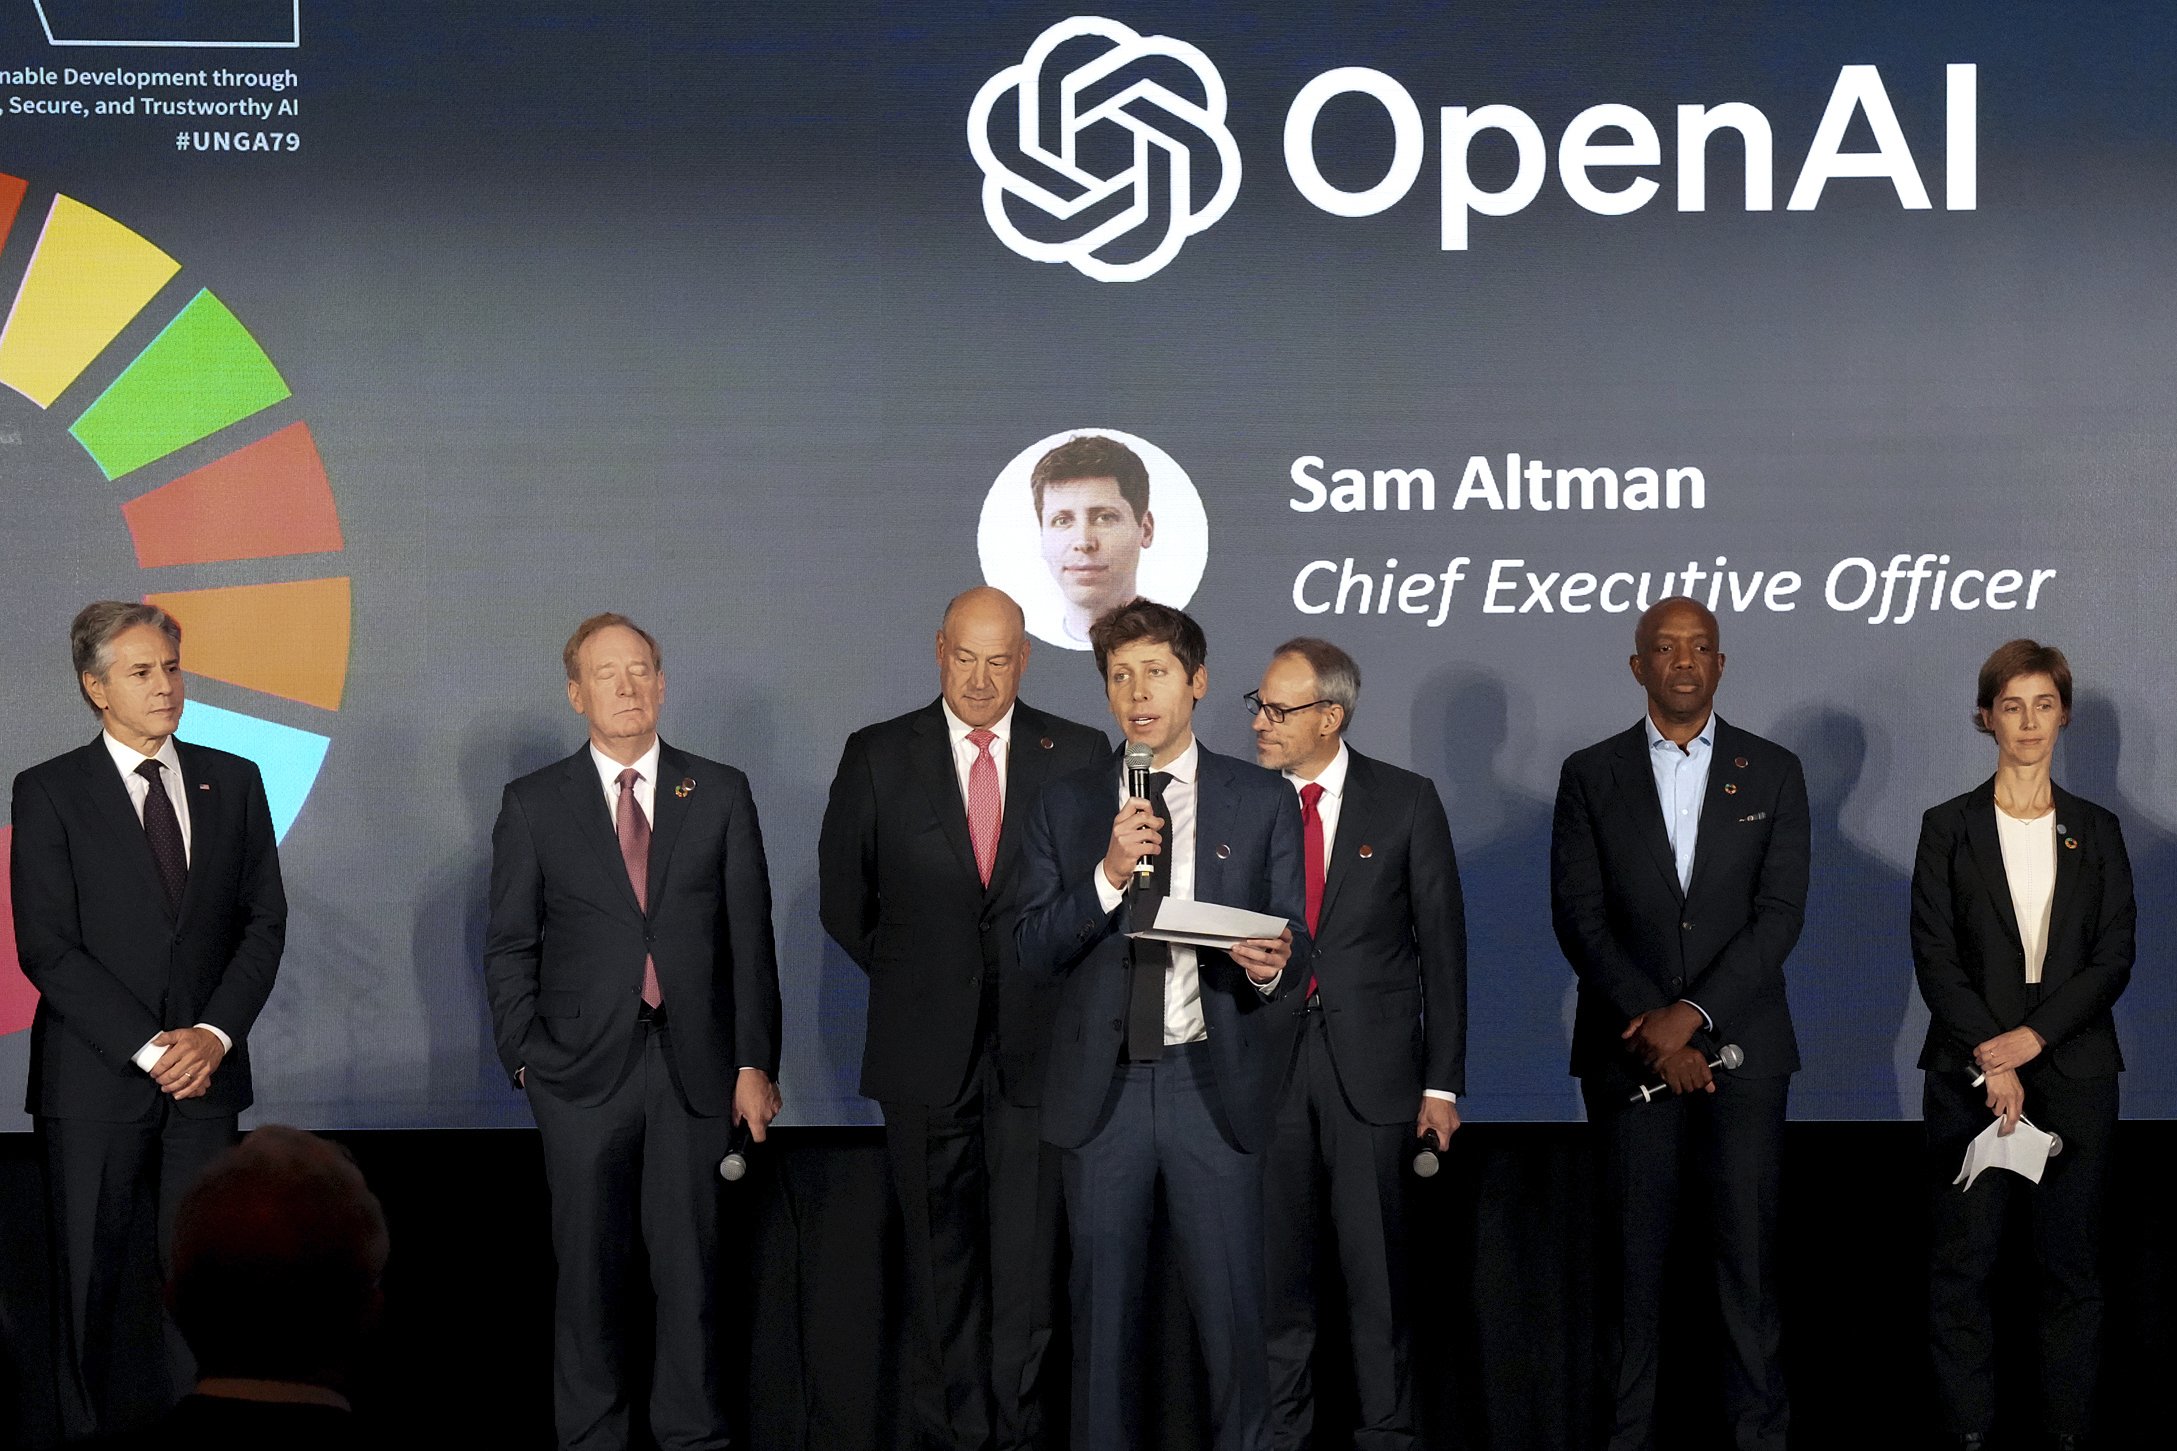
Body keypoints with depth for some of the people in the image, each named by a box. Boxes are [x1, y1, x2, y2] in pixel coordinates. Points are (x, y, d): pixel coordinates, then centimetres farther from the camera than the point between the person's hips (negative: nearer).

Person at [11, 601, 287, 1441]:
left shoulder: (232, 782, 10)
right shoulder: (50, 793, -1)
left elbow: (264, 920, 7)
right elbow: (47, 948, -7)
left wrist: (216, 1034, -7)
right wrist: (148, 1048, -13)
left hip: (206, 1067, 3)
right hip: (95, 1079, -2)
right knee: (88, 1277, 2)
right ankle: (92, 1435, 12)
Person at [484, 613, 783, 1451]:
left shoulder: (720, 794, 8)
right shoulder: (534, 806, 6)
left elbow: (749, 936, 6)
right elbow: (510, 947, 7)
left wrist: (755, 1062, 0)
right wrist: (524, 1057, -4)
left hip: (695, 1067, 1)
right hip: (584, 1068, 0)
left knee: (690, 1264, 3)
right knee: (589, 1266, 3)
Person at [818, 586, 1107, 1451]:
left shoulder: (1080, 756, 4)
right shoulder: (878, 757, 3)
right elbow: (844, 896, 10)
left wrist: (1058, 981, 4)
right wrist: (910, 978, 8)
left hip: (1037, 1045, 0)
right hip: (926, 1047, 0)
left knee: (1029, 1246, 0)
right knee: (941, 1249, 5)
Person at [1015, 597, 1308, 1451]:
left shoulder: (1262, 803, 5)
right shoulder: (1064, 806, 8)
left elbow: (1292, 936, 5)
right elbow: (1033, 950, 0)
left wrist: (1272, 964, -19)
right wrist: (1108, 874, -15)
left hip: (1214, 1083, -1)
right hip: (1101, 1085, 1)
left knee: (1230, 1306, -1)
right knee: (1104, 1305, 9)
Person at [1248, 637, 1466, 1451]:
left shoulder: (1406, 803, 2)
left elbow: (1443, 946, 3)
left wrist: (1443, 1083, -1)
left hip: (1371, 1064, -2)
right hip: (1268, 1059, 2)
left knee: (1377, 1260, 0)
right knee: (1275, 1257, 3)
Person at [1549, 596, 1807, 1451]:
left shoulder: (1773, 773, 7)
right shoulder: (1590, 776, 6)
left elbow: (1780, 914, -2)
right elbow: (1578, 917, 0)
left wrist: (1692, 1013, -12)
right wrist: (1652, 1024, -10)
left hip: (1741, 1045, 0)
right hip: (1628, 1050, 0)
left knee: (1748, 1245, -2)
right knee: (1632, 1249, 1)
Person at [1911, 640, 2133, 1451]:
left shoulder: (2096, 831, 8)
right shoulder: (1949, 828, 4)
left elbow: (2115, 957, 1)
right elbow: (1934, 956, -2)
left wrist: (2033, 1037, -11)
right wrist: (1991, 1057, -12)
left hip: (2073, 1068, 1)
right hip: (1970, 1070, -1)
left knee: (2071, 1261, 3)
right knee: (1962, 1259, -1)